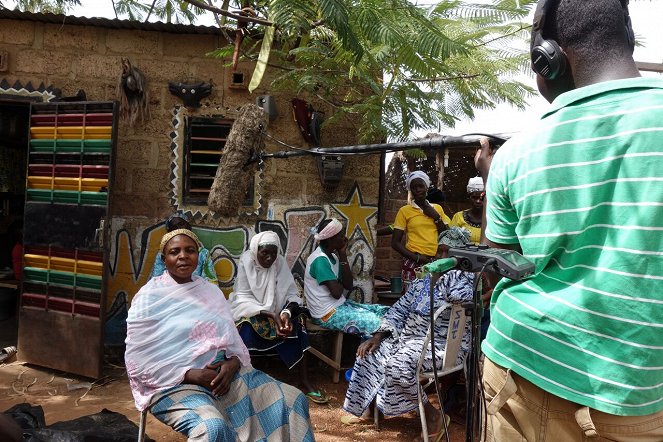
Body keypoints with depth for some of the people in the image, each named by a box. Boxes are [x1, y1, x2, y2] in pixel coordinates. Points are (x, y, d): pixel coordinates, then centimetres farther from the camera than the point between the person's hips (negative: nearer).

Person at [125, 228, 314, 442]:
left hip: (222, 371, 5)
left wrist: (232, 363, -12)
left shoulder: (211, 291, 12)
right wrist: (192, 375, -17)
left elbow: (232, 339, 11)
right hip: (175, 383, -5)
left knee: (294, 400, -9)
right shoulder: (149, 297, -4)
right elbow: (137, 361, -9)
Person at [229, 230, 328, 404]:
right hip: (249, 311, -2)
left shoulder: (280, 262, -8)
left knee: (295, 324, -24)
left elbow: (292, 294, -10)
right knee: (247, 327, -34)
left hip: (276, 312, 2)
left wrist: (286, 313, -33)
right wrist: (270, 315, -31)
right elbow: (243, 297, -18)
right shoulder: (246, 261, -14)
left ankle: (305, 381, -20)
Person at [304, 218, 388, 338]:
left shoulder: (332, 256, 7)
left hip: (339, 305, 9)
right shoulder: (320, 260, -22)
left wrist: (343, 256, -6)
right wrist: (341, 282, -1)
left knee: (385, 312, 4)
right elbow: (337, 293, -24)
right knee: (377, 323, -19)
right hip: (327, 314, -9)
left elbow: (348, 285, 1)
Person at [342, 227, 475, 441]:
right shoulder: (424, 280, 13)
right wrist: (378, 336, 0)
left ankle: (433, 415, -7)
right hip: (410, 338, 8)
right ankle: (366, 405, 22)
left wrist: (450, 267, -18)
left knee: (399, 364, -30)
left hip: (444, 345, -8)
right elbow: (400, 309, 11)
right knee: (370, 351, 1)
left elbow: (458, 296, -35)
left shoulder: (467, 279, -10)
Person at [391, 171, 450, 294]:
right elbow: (395, 243, 1)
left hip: (435, 262, 3)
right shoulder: (404, 211, 4)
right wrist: (417, 258, -9)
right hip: (413, 263, -3)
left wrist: (436, 217, 2)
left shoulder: (437, 208, 15)